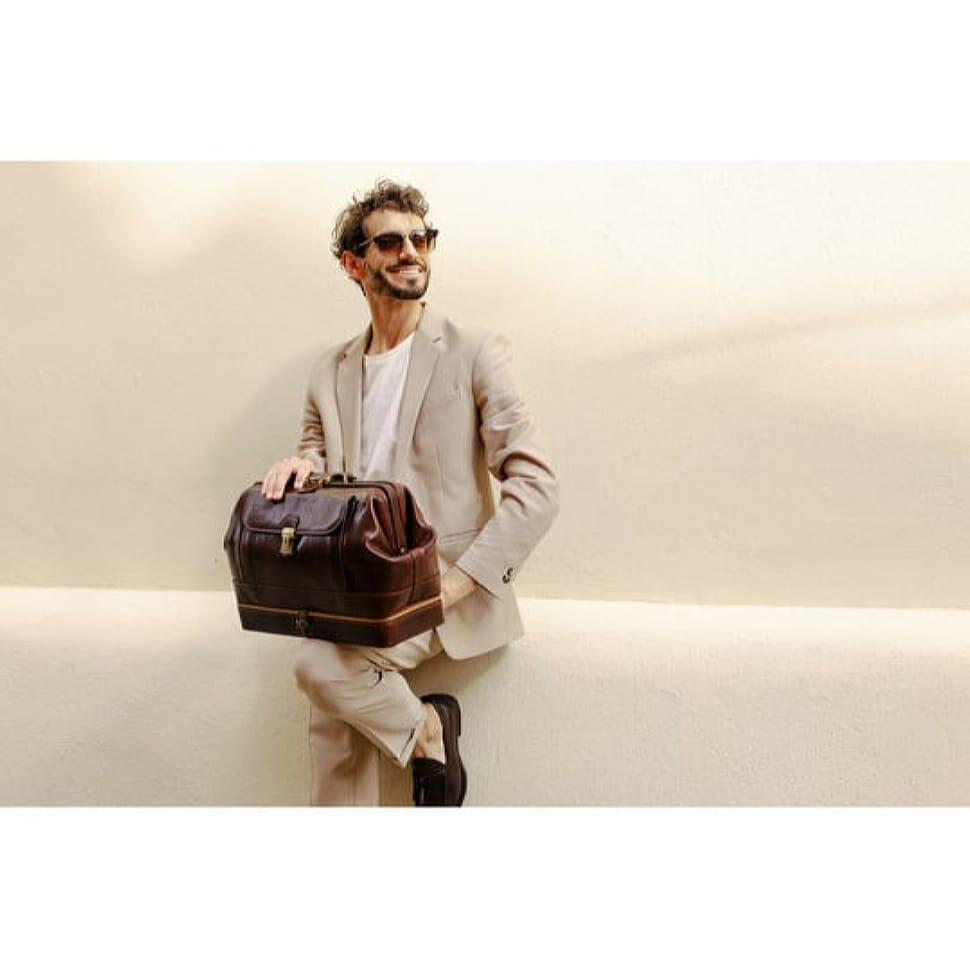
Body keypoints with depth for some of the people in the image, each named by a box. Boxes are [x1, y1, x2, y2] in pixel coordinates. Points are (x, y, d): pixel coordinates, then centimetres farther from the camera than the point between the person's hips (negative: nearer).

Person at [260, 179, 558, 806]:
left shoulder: (473, 354, -4)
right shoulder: (330, 373, 12)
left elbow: (537, 486, -10)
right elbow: (318, 459, 20)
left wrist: (452, 585, -19)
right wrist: (299, 468, -7)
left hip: (442, 596, -4)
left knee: (319, 664, -27)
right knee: (337, 769, -2)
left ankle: (428, 727, 1)